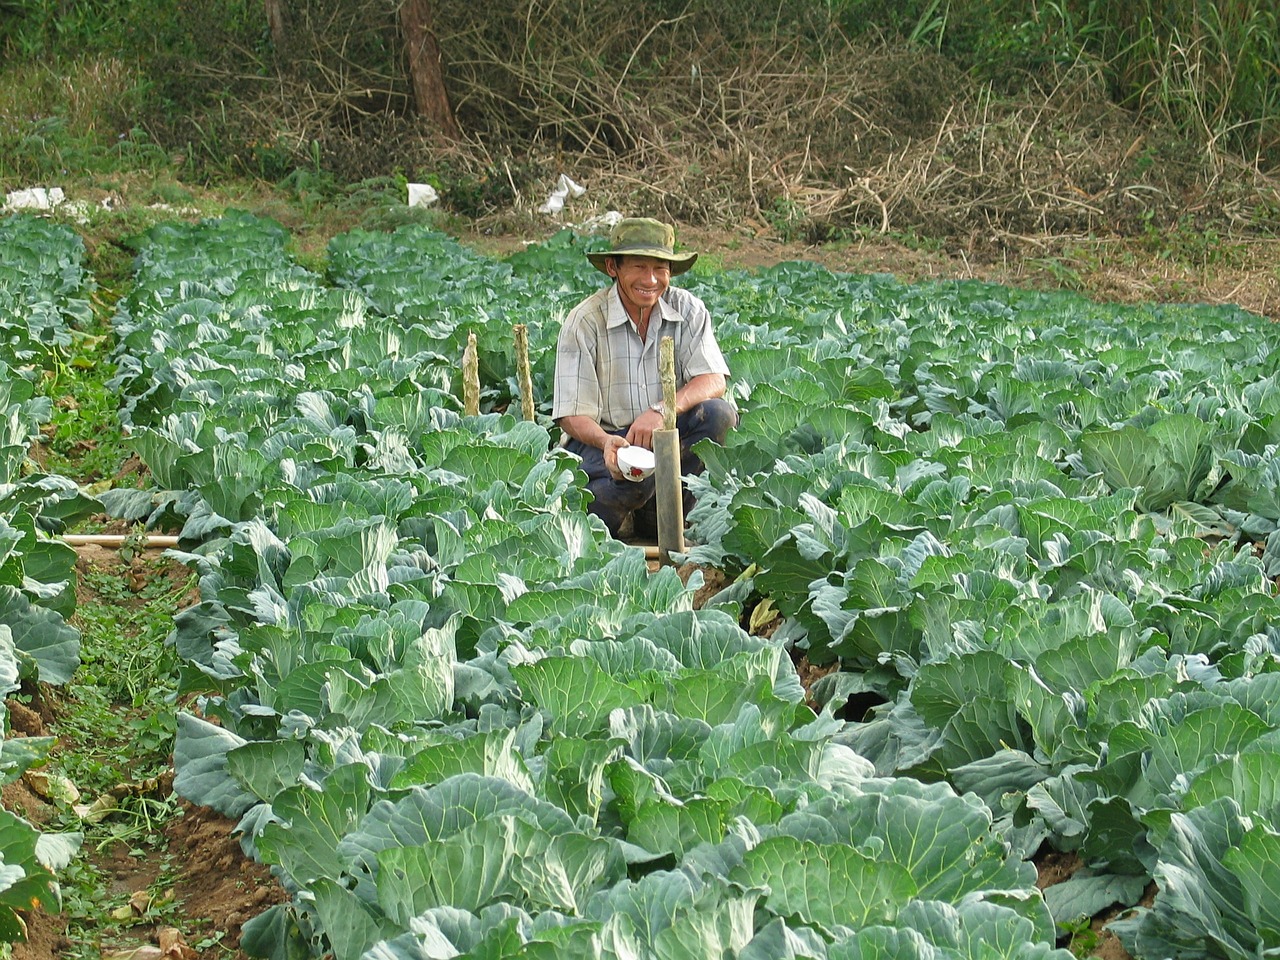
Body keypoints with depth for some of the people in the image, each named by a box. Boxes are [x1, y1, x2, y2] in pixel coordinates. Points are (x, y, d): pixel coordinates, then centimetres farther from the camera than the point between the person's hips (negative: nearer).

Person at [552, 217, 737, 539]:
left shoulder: (688, 310, -1)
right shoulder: (584, 321, -9)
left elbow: (713, 381, -12)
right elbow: (572, 415, -11)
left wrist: (662, 410, -31)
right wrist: (607, 441, -34)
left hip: (667, 438, 4)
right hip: (602, 438, -4)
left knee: (720, 413, -25)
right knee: (629, 478, -37)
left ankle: (655, 513, -14)